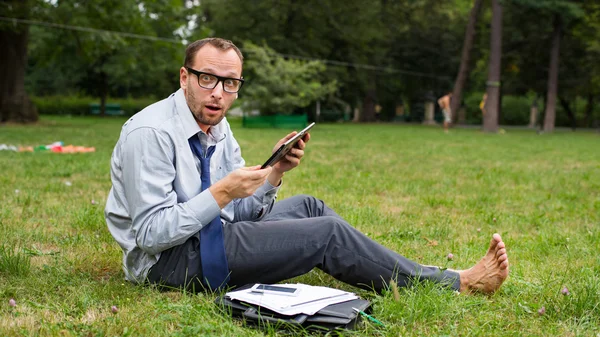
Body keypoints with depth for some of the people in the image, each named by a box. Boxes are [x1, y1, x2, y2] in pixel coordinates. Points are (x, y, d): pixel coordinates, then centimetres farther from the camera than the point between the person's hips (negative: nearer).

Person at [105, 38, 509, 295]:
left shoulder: (218, 129, 7)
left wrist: (274, 172, -10)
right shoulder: (150, 134, -19)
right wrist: (221, 194, -27)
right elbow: (152, 233, -23)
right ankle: (456, 284, 0)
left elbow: (238, 213, 6)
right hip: (167, 259, -9)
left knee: (307, 206, 9)